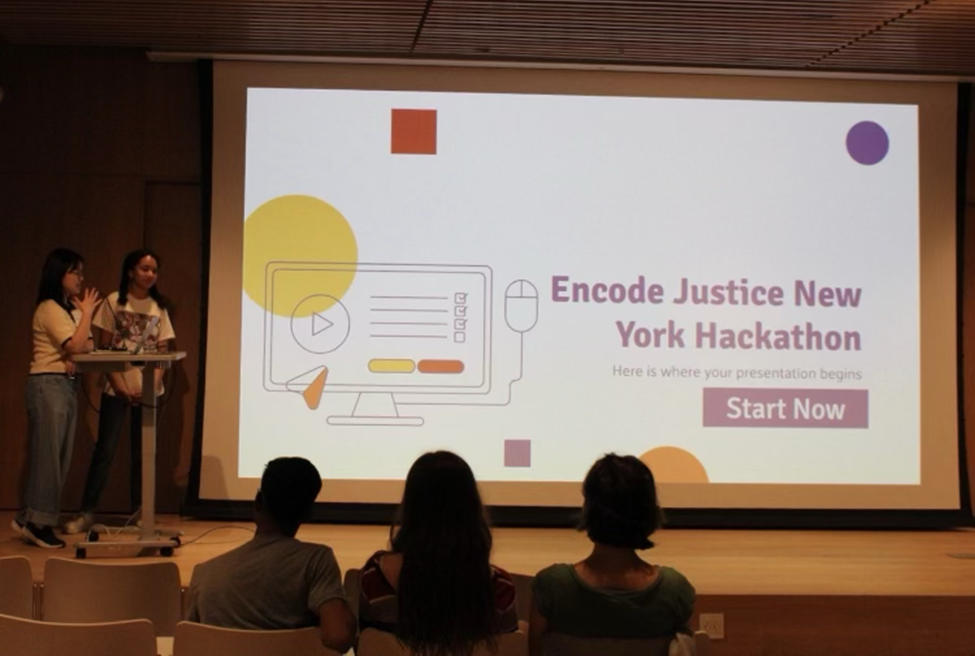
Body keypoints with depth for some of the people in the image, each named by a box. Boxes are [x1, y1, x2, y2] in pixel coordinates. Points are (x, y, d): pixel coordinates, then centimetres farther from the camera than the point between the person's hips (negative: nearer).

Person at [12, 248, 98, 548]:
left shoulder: (71, 309, 17)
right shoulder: (49, 309, -10)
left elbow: (86, 348, 14)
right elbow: (75, 346, -18)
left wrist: (76, 359, -7)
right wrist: (87, 312, -9)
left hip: (68, 385, 9)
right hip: (48, 384, -9)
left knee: (61, 457, 7)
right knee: (48, 454, -8)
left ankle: (30, 519, 12)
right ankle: (37, 521, -3)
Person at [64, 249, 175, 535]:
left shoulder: (159, 307, 8)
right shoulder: (114, 302, 0)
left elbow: (163, 353, 6)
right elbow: (103, 348, -2)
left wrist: (153, 385, -10)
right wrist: (120, 386, -11)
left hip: (148, 390, 3)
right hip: (117, 388, -2)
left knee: (142, 453, 6)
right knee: (105, 450, -4)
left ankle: (138, 514, 13)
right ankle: (86, 513, 3)